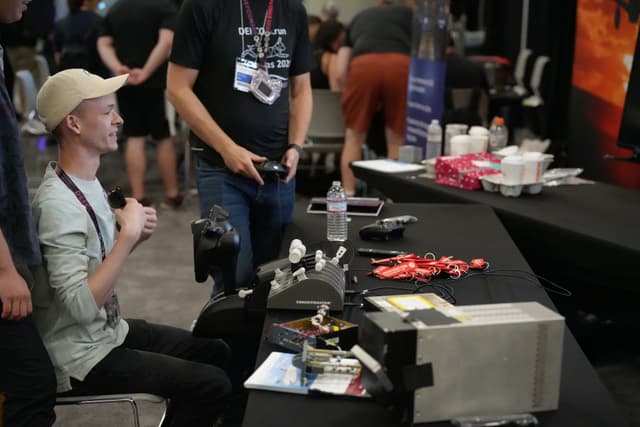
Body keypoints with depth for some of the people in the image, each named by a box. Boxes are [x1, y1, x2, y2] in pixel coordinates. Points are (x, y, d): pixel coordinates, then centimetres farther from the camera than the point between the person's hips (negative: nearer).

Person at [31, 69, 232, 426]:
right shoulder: (58, 203, -26)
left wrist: (133, 237, -5)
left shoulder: (87, 182, 4)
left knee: (218, 354, 15)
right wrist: (128, 235, -29)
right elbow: (81, 306, -31)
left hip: (110, 331, 9)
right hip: (81, 358, -9)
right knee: (214, 385, -11)